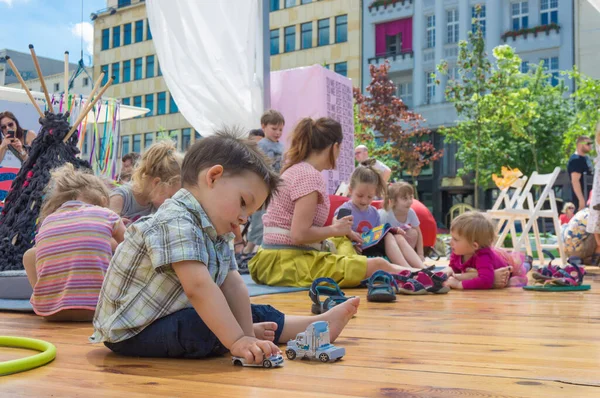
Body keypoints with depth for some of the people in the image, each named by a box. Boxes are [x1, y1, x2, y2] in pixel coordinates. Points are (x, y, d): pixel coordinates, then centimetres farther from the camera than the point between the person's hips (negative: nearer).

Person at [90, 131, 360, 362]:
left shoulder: (215, 234, 5)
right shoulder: (175, 222, -28)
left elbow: (234, 287, -3)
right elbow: (199, 288, -37)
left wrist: (246, 334, -15)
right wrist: (237, 340, -40)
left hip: (172, 317, 10)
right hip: (132, 331, -9)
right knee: (205, 328, -30)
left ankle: (315, 324, 19)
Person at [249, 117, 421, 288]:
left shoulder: (296, 169, 12)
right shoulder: (309, 176, -16)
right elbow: (299, 235, -23)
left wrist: (343, 232, 10)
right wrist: (335, 229, -7)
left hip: (277, 259, 11)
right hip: (288, 263, -11)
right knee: (378, 265, -13)